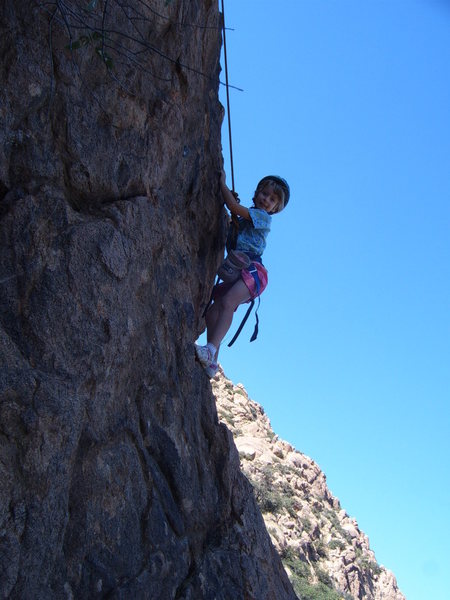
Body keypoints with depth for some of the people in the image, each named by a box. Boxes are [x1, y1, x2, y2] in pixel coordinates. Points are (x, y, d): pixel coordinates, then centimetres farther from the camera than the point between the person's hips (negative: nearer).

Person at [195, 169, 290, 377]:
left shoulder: (262, 216, 2)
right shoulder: (246, 218, 26)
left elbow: (234, 207, -11)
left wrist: (222, 182, -1)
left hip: (253, 269, -9)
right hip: (235, 272, 9)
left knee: (227, 302, -32)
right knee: (212, 314, -5)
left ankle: (211, 350, -45)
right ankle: (211, 362, -8)